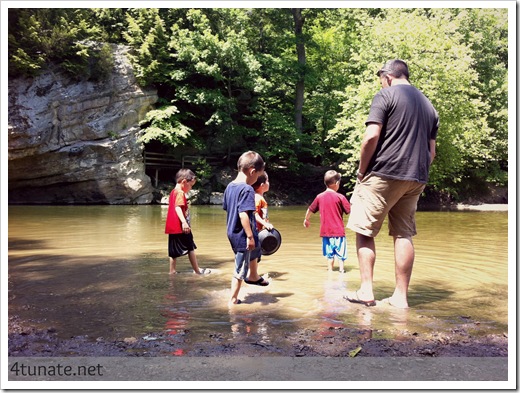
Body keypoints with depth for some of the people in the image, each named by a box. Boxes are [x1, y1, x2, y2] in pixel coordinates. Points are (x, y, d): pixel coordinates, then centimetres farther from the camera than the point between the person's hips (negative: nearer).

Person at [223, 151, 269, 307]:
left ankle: (253, 276, 53)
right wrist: (250, 236, -24)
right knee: (240, 269, 5)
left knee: (256, 249, 33)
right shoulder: (247, 189, -22)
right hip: (243, 235, -10)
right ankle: (233, 299, 17)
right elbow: (243, 214, -29)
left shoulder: (229, 187, 5)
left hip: (232, 232, 10)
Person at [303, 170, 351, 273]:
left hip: (325, 231, 3)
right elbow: (350, 211, -7)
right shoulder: (340, 197, -9)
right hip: (338, 230, -3)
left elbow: (310, 210, 13)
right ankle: (341, 269, 7)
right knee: (340, 252, 7)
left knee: (329, 253, 13)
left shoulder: (319, 197, 2)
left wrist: (306, 220, 30)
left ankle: (330, 270, 15)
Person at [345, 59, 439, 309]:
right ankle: (400, 296, 10)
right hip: (416, 180, 7)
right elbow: (431, 152, 18)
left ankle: (366, 291, -1)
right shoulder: (428, 105, 20)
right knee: (404, 235, 8)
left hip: (384, 175, -7)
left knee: (364, 231, 1)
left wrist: (362, 171, -5)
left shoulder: (385, 96, -2)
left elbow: (371, 137, -14)